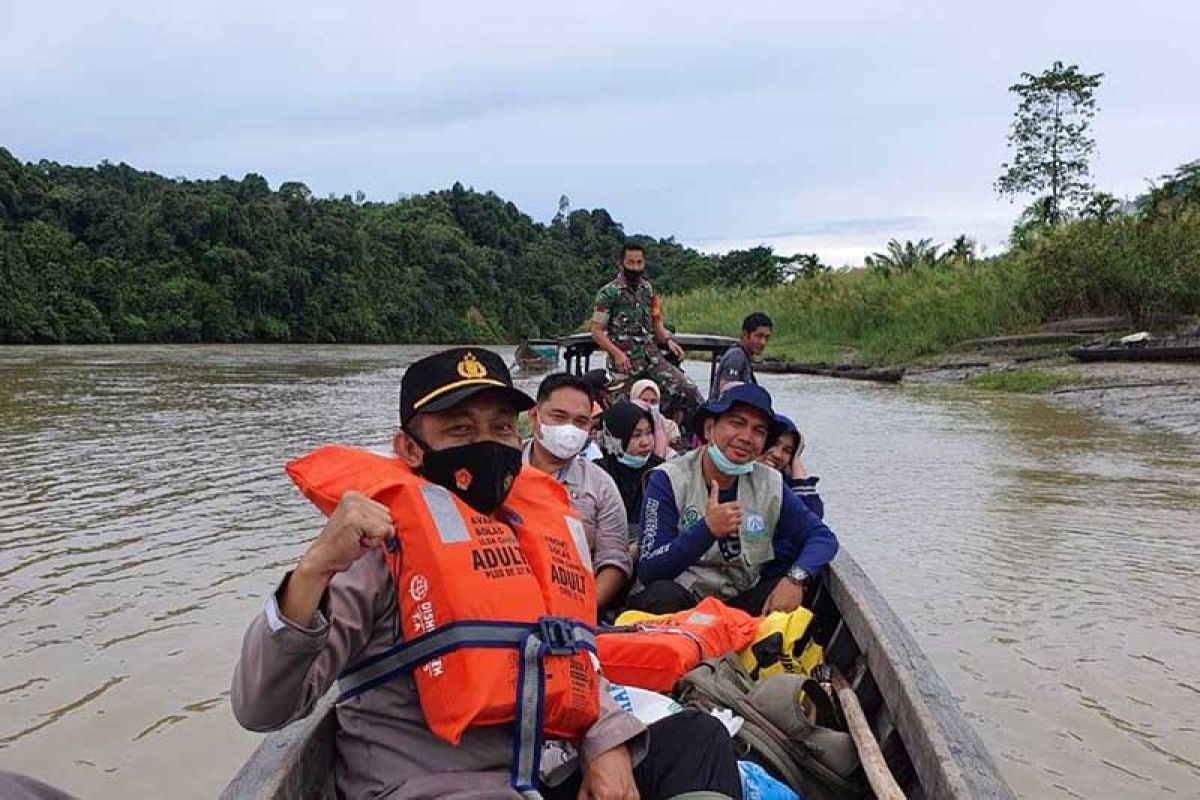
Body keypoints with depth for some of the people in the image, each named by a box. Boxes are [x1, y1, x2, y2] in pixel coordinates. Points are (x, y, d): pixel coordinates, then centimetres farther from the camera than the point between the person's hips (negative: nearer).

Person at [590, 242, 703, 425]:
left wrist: (668, 340, 1)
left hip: (651, 356, 5)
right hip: (625, 362, -4)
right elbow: (597, 330, -7)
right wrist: (617, 353, -21)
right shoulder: (609, 293, -6)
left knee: (687, 389, -10)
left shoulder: (648, 289, 11)